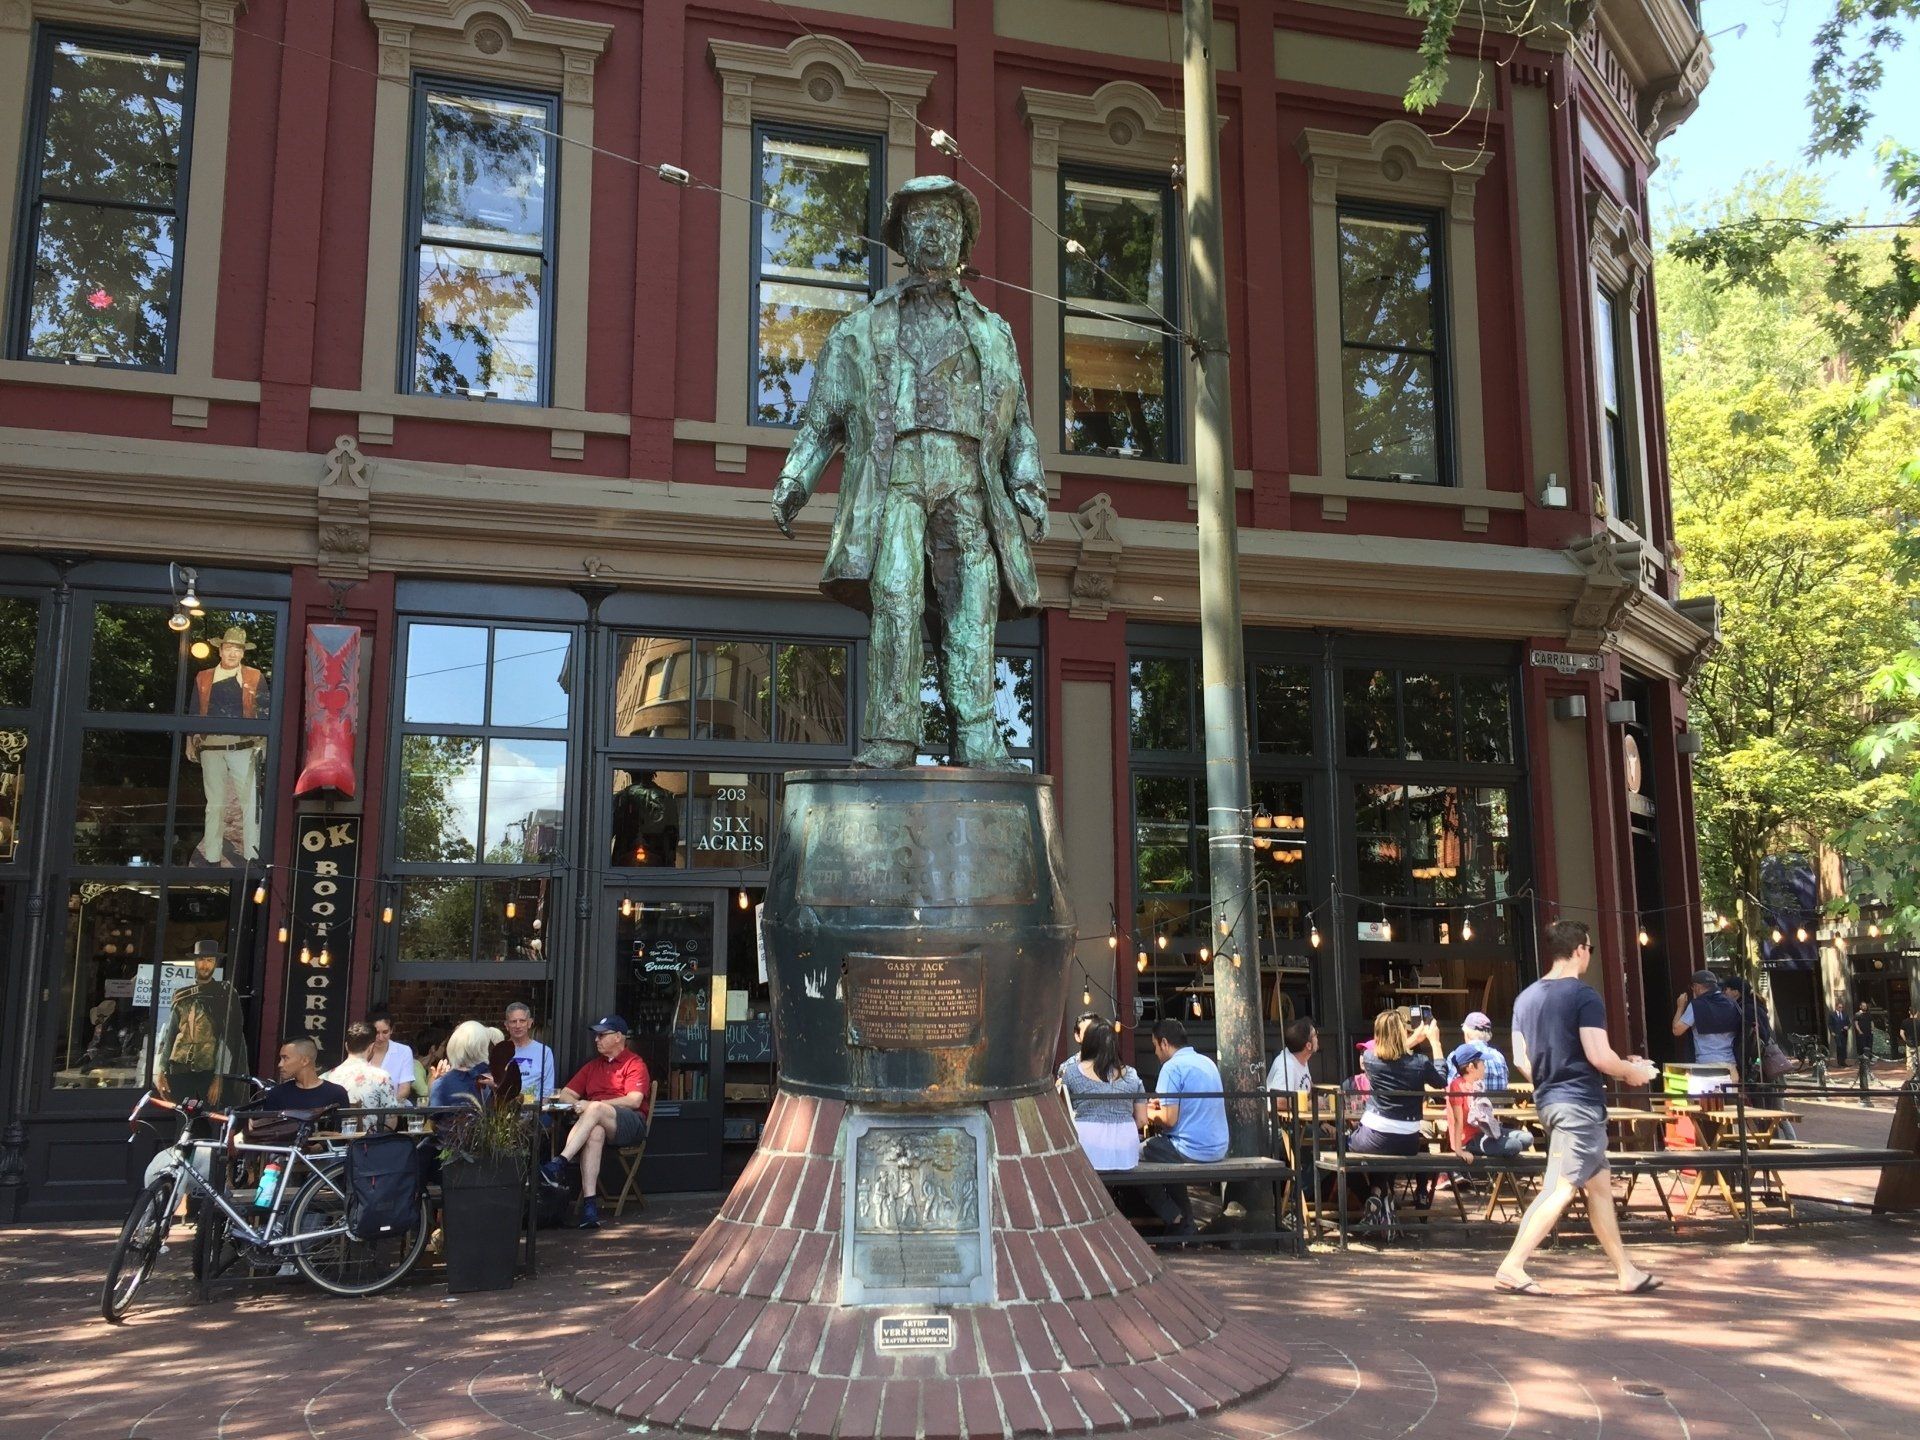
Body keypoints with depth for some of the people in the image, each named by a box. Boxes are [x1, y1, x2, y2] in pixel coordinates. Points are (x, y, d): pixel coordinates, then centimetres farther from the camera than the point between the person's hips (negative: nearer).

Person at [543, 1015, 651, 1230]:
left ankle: (559, 1163, -45)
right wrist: (577, 1105, -5)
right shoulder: (592, 1066, 27)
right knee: (595, 1133, -35)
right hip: (595, 1122, 4)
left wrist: (592, 1105, -12)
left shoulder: (634, 1064, 7)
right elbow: (567, 1094, 20)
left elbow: (634, 1100, -8)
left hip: (631, 1125, -4)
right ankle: (589, 1203, -44)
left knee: (595, 1110, -34)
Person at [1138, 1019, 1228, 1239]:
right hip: (1218, 1147, 9)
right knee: (1157, 1144, 28)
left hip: (1192, 1151, -9)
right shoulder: (1207, 1062, 13)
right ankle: (1185, 1219, 26)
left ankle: (1176, 1220, 10)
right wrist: (1162, 1103, 25)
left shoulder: (1173, 1067, -13)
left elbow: (1169, 1120, -18)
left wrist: (1149, 1114, 2)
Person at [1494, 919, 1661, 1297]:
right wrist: (1633, 1072, 0)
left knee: (1600, 1184, 16)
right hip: (1579, 1103, -8)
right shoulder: (1584, 995, -12)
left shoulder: (1526, 997, 10)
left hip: (1548, 1100, 9)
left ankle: (1627, 1272, 22)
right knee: (1561, 1189, -7)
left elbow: (1520, 1060, 12)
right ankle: (1512, 1267, -10)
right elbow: (1600, 1056, -18)